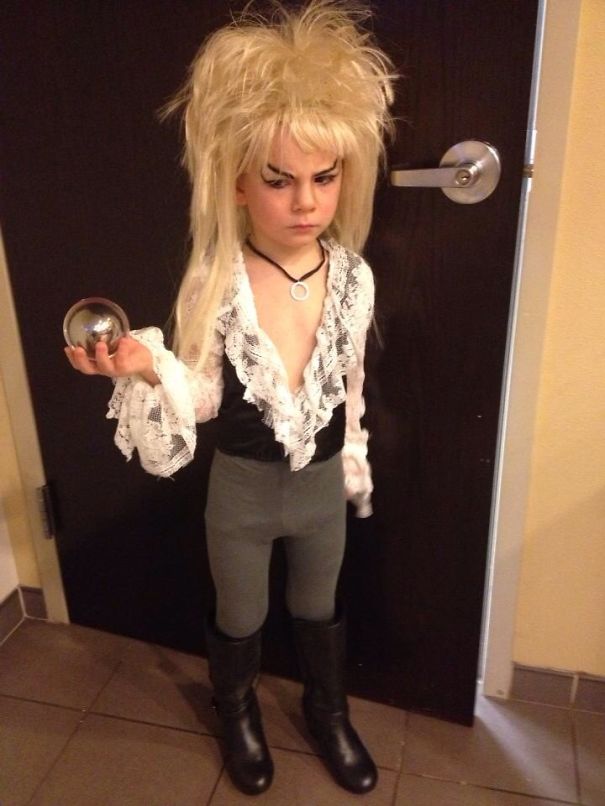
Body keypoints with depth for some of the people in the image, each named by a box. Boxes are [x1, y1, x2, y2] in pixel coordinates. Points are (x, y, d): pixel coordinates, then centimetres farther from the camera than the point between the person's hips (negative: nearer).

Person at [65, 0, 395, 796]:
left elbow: (351, 384, 0)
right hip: (243, 488, -2)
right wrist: (146, 369, -36)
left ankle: (328, 712, 57)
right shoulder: (214, 285, -23)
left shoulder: (353, 275, -14)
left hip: (323, 484, 3)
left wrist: (355, 462, 11)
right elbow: (201, 399, -15)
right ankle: (240, 714, 56)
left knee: (319, 609, 27)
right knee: (239, 620, 24)